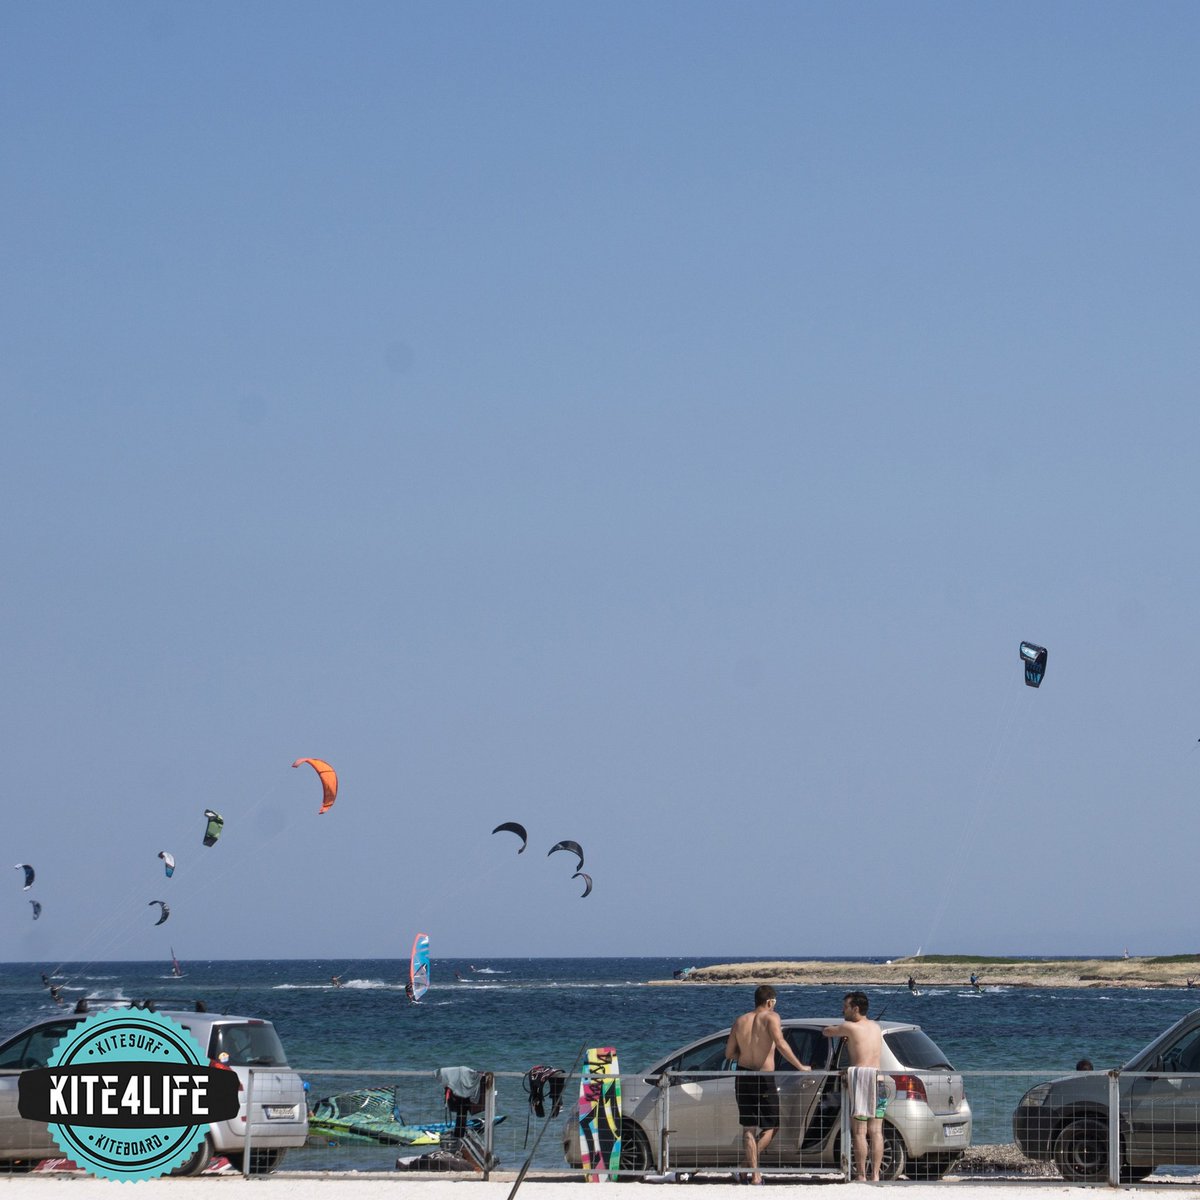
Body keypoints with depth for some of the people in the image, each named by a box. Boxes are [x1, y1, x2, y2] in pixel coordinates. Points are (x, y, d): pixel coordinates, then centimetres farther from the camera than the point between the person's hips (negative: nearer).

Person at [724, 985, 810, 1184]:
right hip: (764, 1078, -5)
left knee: (749, 1128, 11)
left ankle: (754, 1173, 9)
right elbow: (780, 1044, -23)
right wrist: (800, 1067, -19)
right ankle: (752, 1163, -6)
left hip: (743, 1077, 5)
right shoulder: (770, 1018, -8)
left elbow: (729, 1053, 10)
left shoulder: (740, 1021, 8)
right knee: (770, 1126, 9)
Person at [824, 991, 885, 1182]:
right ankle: (875, 1175, 2)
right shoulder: (875, 1027, 17)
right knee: (876, 1131, 4)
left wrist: (836, 1030, 30)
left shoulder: (850, 1027, -2)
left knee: (860, 1131, -5)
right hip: (878, 1077, 6)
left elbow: (826, 1031, 11)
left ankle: (861, 1176, -7)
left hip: (860, 1075, -6)